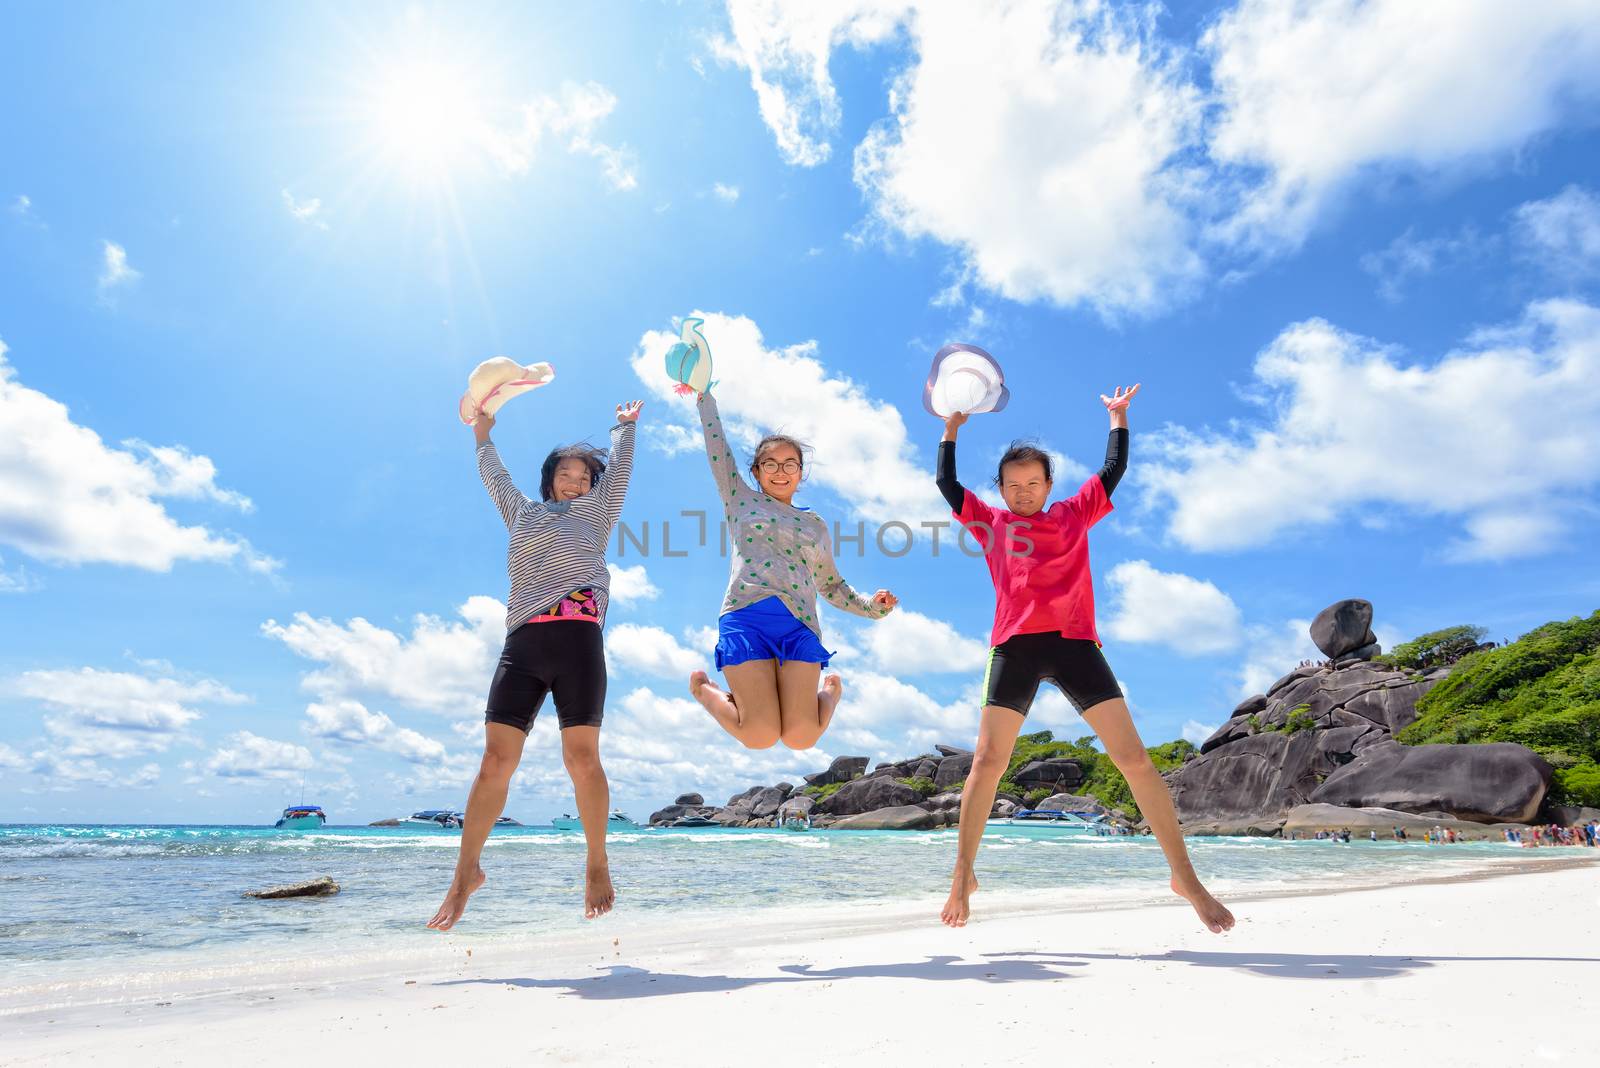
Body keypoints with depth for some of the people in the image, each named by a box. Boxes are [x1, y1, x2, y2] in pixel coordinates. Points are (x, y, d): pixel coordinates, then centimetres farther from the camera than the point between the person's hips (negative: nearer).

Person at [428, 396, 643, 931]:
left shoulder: (595, 511, 23)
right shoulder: (523, 513, 29)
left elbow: (619, 464, 29)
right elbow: (494, 476, 43)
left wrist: (625, 424, 44)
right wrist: (483, 436, 56)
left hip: (577, 636, -2)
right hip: (522, 643, 2)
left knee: (582, 756, -7)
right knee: (496, 760, -5)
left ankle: (597, 864, 6)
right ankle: (467, 871, 6)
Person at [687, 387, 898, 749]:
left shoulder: (815, 524, 25)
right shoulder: (742, 499, 19)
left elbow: (832, 585, 29)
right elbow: (717, 446, 20)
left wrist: (871, 606, 14)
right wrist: (705, 398, 26)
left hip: (800, 624, 2)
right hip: (747, 616, -2)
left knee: (801, 738, -14)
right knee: (760, 736, -16)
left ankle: (831, 691, 23)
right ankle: (704, 689, 17)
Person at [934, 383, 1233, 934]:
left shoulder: (1075, 514, 20)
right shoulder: (990, 523, 18)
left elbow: (1114, 469, 27)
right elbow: (947, 482, 21)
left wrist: (1118, 416, 33)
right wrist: (952, 426, 26)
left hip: (1074, 642, 1)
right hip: (1015, 646, 0)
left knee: (1133, 757, -4)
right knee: (987, 759, -8)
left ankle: (1184, 875, 7)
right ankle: (963, 874, 4)